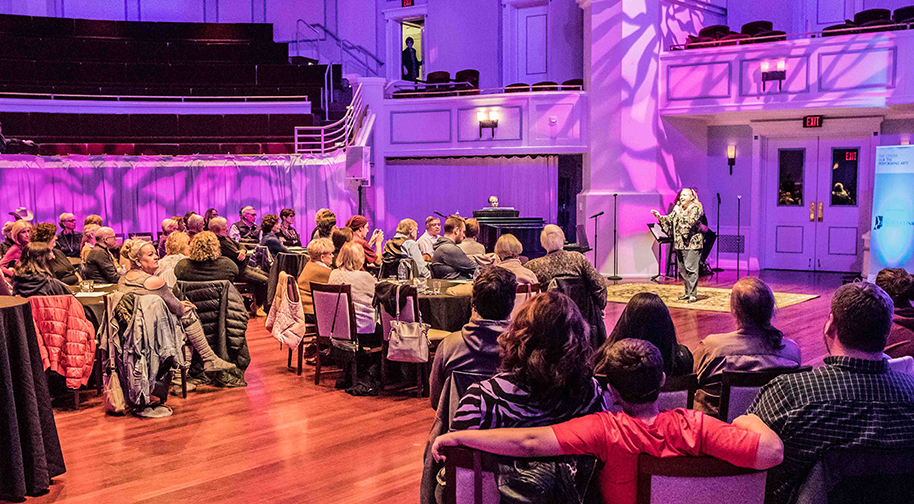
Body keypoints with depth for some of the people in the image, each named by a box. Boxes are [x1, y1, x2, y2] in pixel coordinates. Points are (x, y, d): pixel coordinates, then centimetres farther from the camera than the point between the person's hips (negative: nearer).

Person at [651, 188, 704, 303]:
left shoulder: (696, 208, -4)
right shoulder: (677, 208, 16)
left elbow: (689, 221, -17)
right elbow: (670, 219, 9)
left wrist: (680, 213, -13)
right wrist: (660, 217, -6)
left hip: (692, 242, -7)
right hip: (680, 243, 7)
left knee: (691, 268, -11)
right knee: (682, 268, 8)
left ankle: (693, 294, -8)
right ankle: (687, 292, 16)